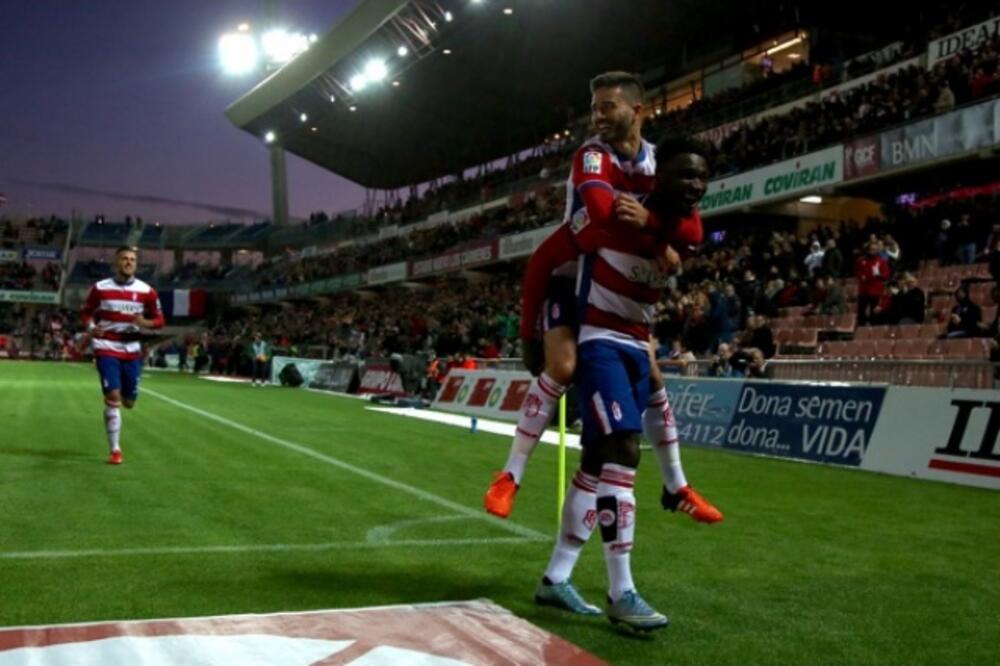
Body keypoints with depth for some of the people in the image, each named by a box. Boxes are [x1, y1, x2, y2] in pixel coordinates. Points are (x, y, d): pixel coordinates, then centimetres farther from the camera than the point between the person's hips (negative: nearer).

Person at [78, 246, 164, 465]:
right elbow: (85, 312, 10)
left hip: (132, 350, 2)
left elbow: (159, 319, 5)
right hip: (106, 349, -2)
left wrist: (145, 323, -17)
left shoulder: (146, 291, 0)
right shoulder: (100, 288, -2)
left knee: (128, 402, 8)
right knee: (113, 396, -14)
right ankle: (114, 450, -5)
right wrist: (91, 328, -10)